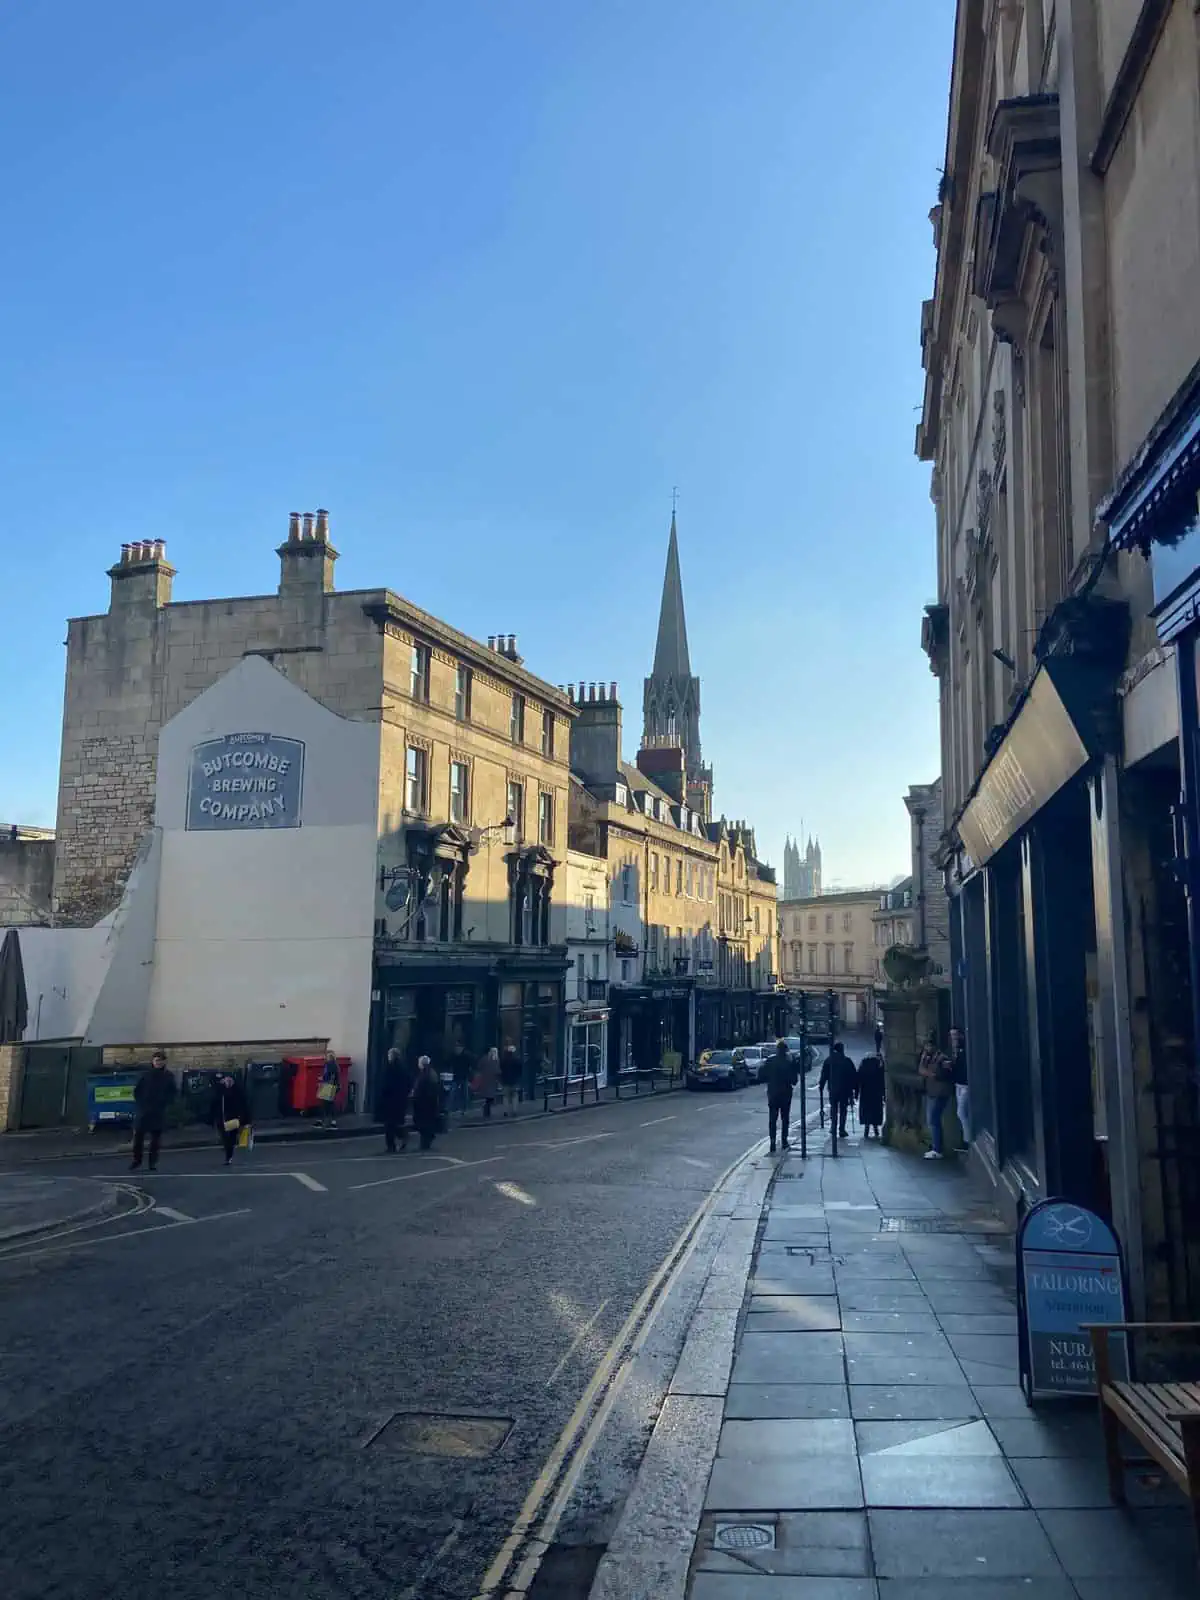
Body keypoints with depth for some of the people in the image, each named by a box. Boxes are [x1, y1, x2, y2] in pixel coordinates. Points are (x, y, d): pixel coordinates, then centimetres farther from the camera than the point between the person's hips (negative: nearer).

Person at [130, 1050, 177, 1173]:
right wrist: (140, 1104, -3)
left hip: (159, 1113, 0)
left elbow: (172, 1093, 6)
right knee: (138, 1136, -2)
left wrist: (164, 1103, -5)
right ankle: (136, 1160, 13)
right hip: (144, 1111, 0)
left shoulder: (168, 1077, 1)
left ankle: (153, 1162, 10)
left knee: (156, 1138, 3)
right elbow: (137, 1091, 7)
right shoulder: (145, 1075, 0)